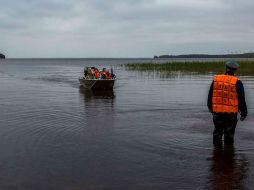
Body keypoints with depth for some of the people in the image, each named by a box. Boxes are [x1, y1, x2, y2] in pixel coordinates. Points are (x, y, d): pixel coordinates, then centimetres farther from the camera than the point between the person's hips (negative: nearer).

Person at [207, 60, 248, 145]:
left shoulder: (216, 79, 1)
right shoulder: (237, 82, -9)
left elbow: (210, 95, 9)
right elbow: (241, 99, -7)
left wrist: (210, 107, 24)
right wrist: (244, 112, 5)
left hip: (217, 111, 3)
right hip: (231, 113, -3)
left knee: (217, 132, 17)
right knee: (229, 133, 9)